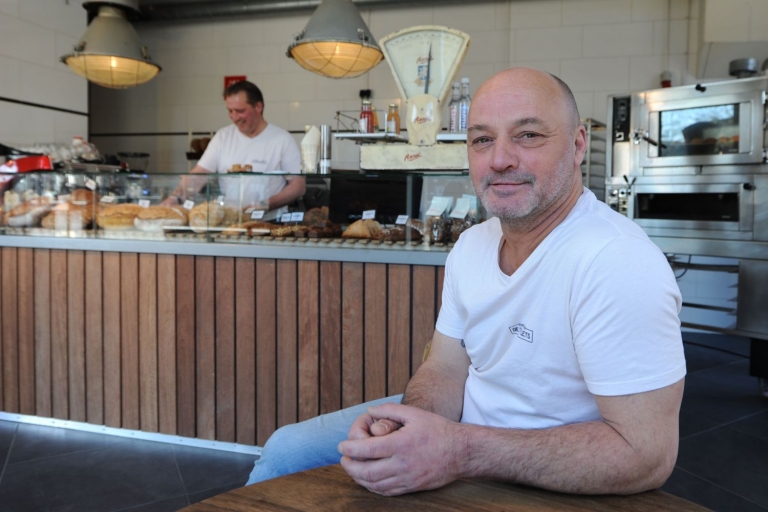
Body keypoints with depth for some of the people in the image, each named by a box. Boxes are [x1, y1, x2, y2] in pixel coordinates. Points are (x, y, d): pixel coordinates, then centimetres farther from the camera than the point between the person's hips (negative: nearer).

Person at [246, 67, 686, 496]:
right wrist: (406, 424, -21)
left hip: (547, 485, -7)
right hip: (463, 426, 7)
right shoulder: (474, 243, -1)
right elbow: (447, 371, 1)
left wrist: (461, 452, -34)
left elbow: (646, 453, -29)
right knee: (287, 451, 10)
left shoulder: (616, 263, -29)